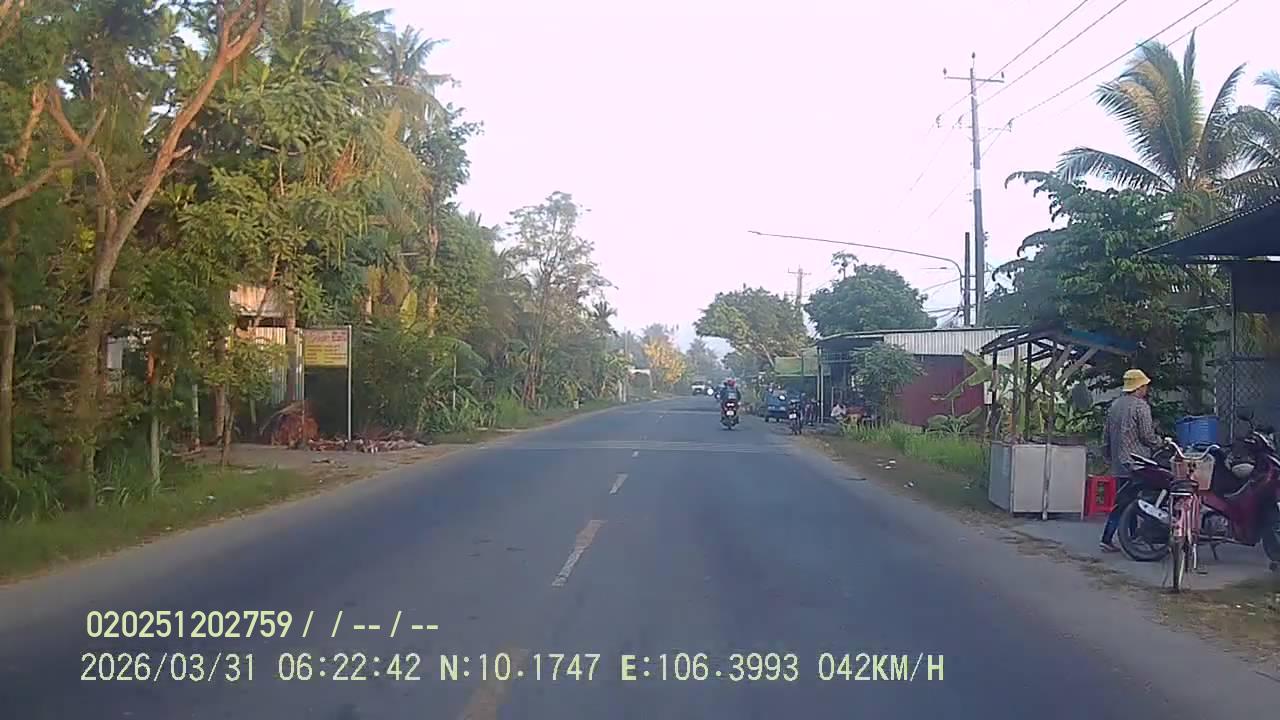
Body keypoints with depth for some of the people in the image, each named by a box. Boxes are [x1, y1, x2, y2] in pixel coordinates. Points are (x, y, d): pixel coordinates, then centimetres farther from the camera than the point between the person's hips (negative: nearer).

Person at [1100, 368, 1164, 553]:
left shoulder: (1114, 405, 13)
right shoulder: (1141, 406, -10)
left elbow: (1106, 436, 16)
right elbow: (1147, 436, -11)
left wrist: (1108, 457, 24)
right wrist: (1161, 442, 9)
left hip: (1118, 464, 7)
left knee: (1121, 502, 11)